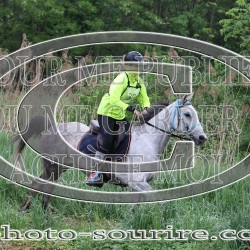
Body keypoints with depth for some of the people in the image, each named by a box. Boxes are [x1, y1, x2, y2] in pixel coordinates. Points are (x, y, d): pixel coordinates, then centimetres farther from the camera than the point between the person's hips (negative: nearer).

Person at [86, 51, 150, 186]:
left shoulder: (139, 81, 4)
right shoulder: (121, 79, -22)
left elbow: (144, 98, 9)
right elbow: (114, 100, -32)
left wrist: (145, 108, -14)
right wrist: (132, 109, -36)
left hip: (120, 115, 8)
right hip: (107, 112, -8)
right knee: (106, 141, -18)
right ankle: (96, 174, -17)